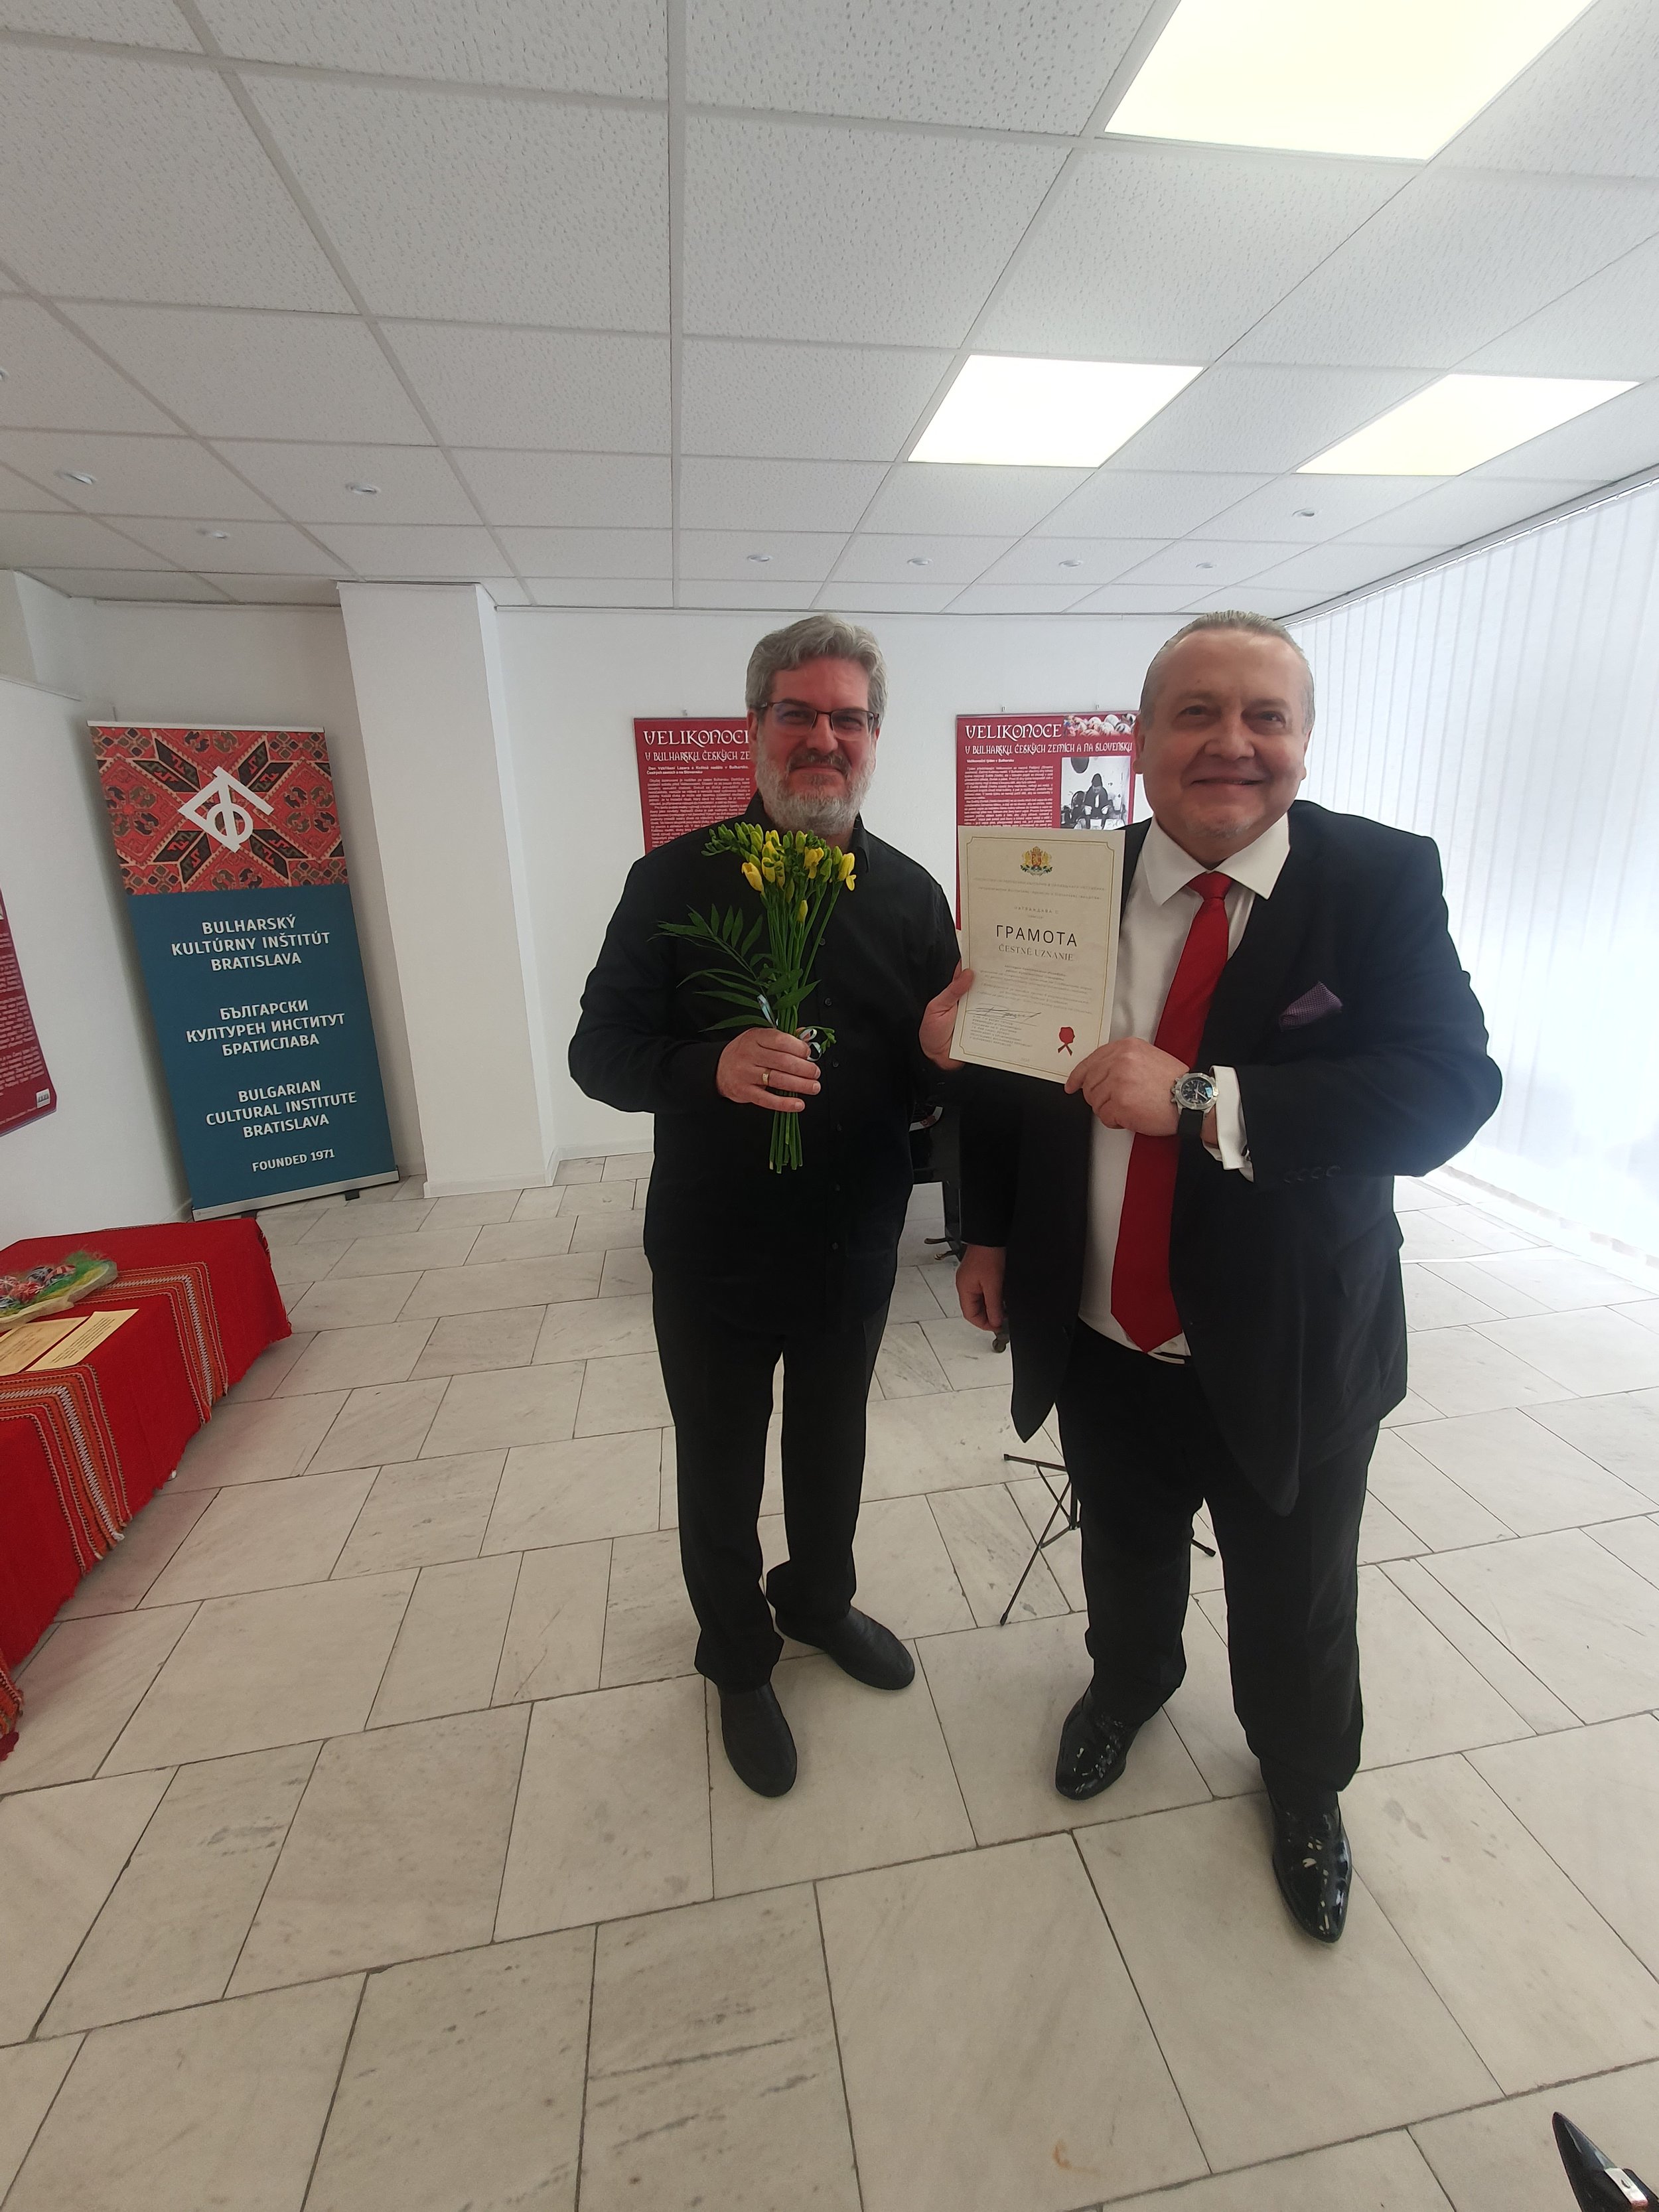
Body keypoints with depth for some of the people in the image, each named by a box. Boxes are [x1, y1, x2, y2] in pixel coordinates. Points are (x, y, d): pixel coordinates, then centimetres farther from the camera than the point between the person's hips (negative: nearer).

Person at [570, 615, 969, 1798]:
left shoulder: (912, 895, -1)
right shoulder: (676, 879, -9)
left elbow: (942, 1067, 3)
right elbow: (600, 1050, -11)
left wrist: (943, 1052, -22)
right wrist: (712, 1066, -30)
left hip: (855, 1251, 3)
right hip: (714, 1257, -2)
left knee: (833, 1447, 25)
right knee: (722, 1472, 18)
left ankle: (819, 1600, 56)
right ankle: (738, 1658, 48)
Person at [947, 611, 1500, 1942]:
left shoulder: (1382, 882, -11)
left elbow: (1448, 1086, -21)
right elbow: (998, 1073, 3)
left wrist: (1205, 1104, -33)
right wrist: (989, 1231, 1)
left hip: (1292, 1354, -1)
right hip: (1102, 1342, 2)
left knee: (1295, 1605, 23)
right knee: (1125, 1555, 27)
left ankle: (1305, 1784, 56)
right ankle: (1131, 1679, 62)